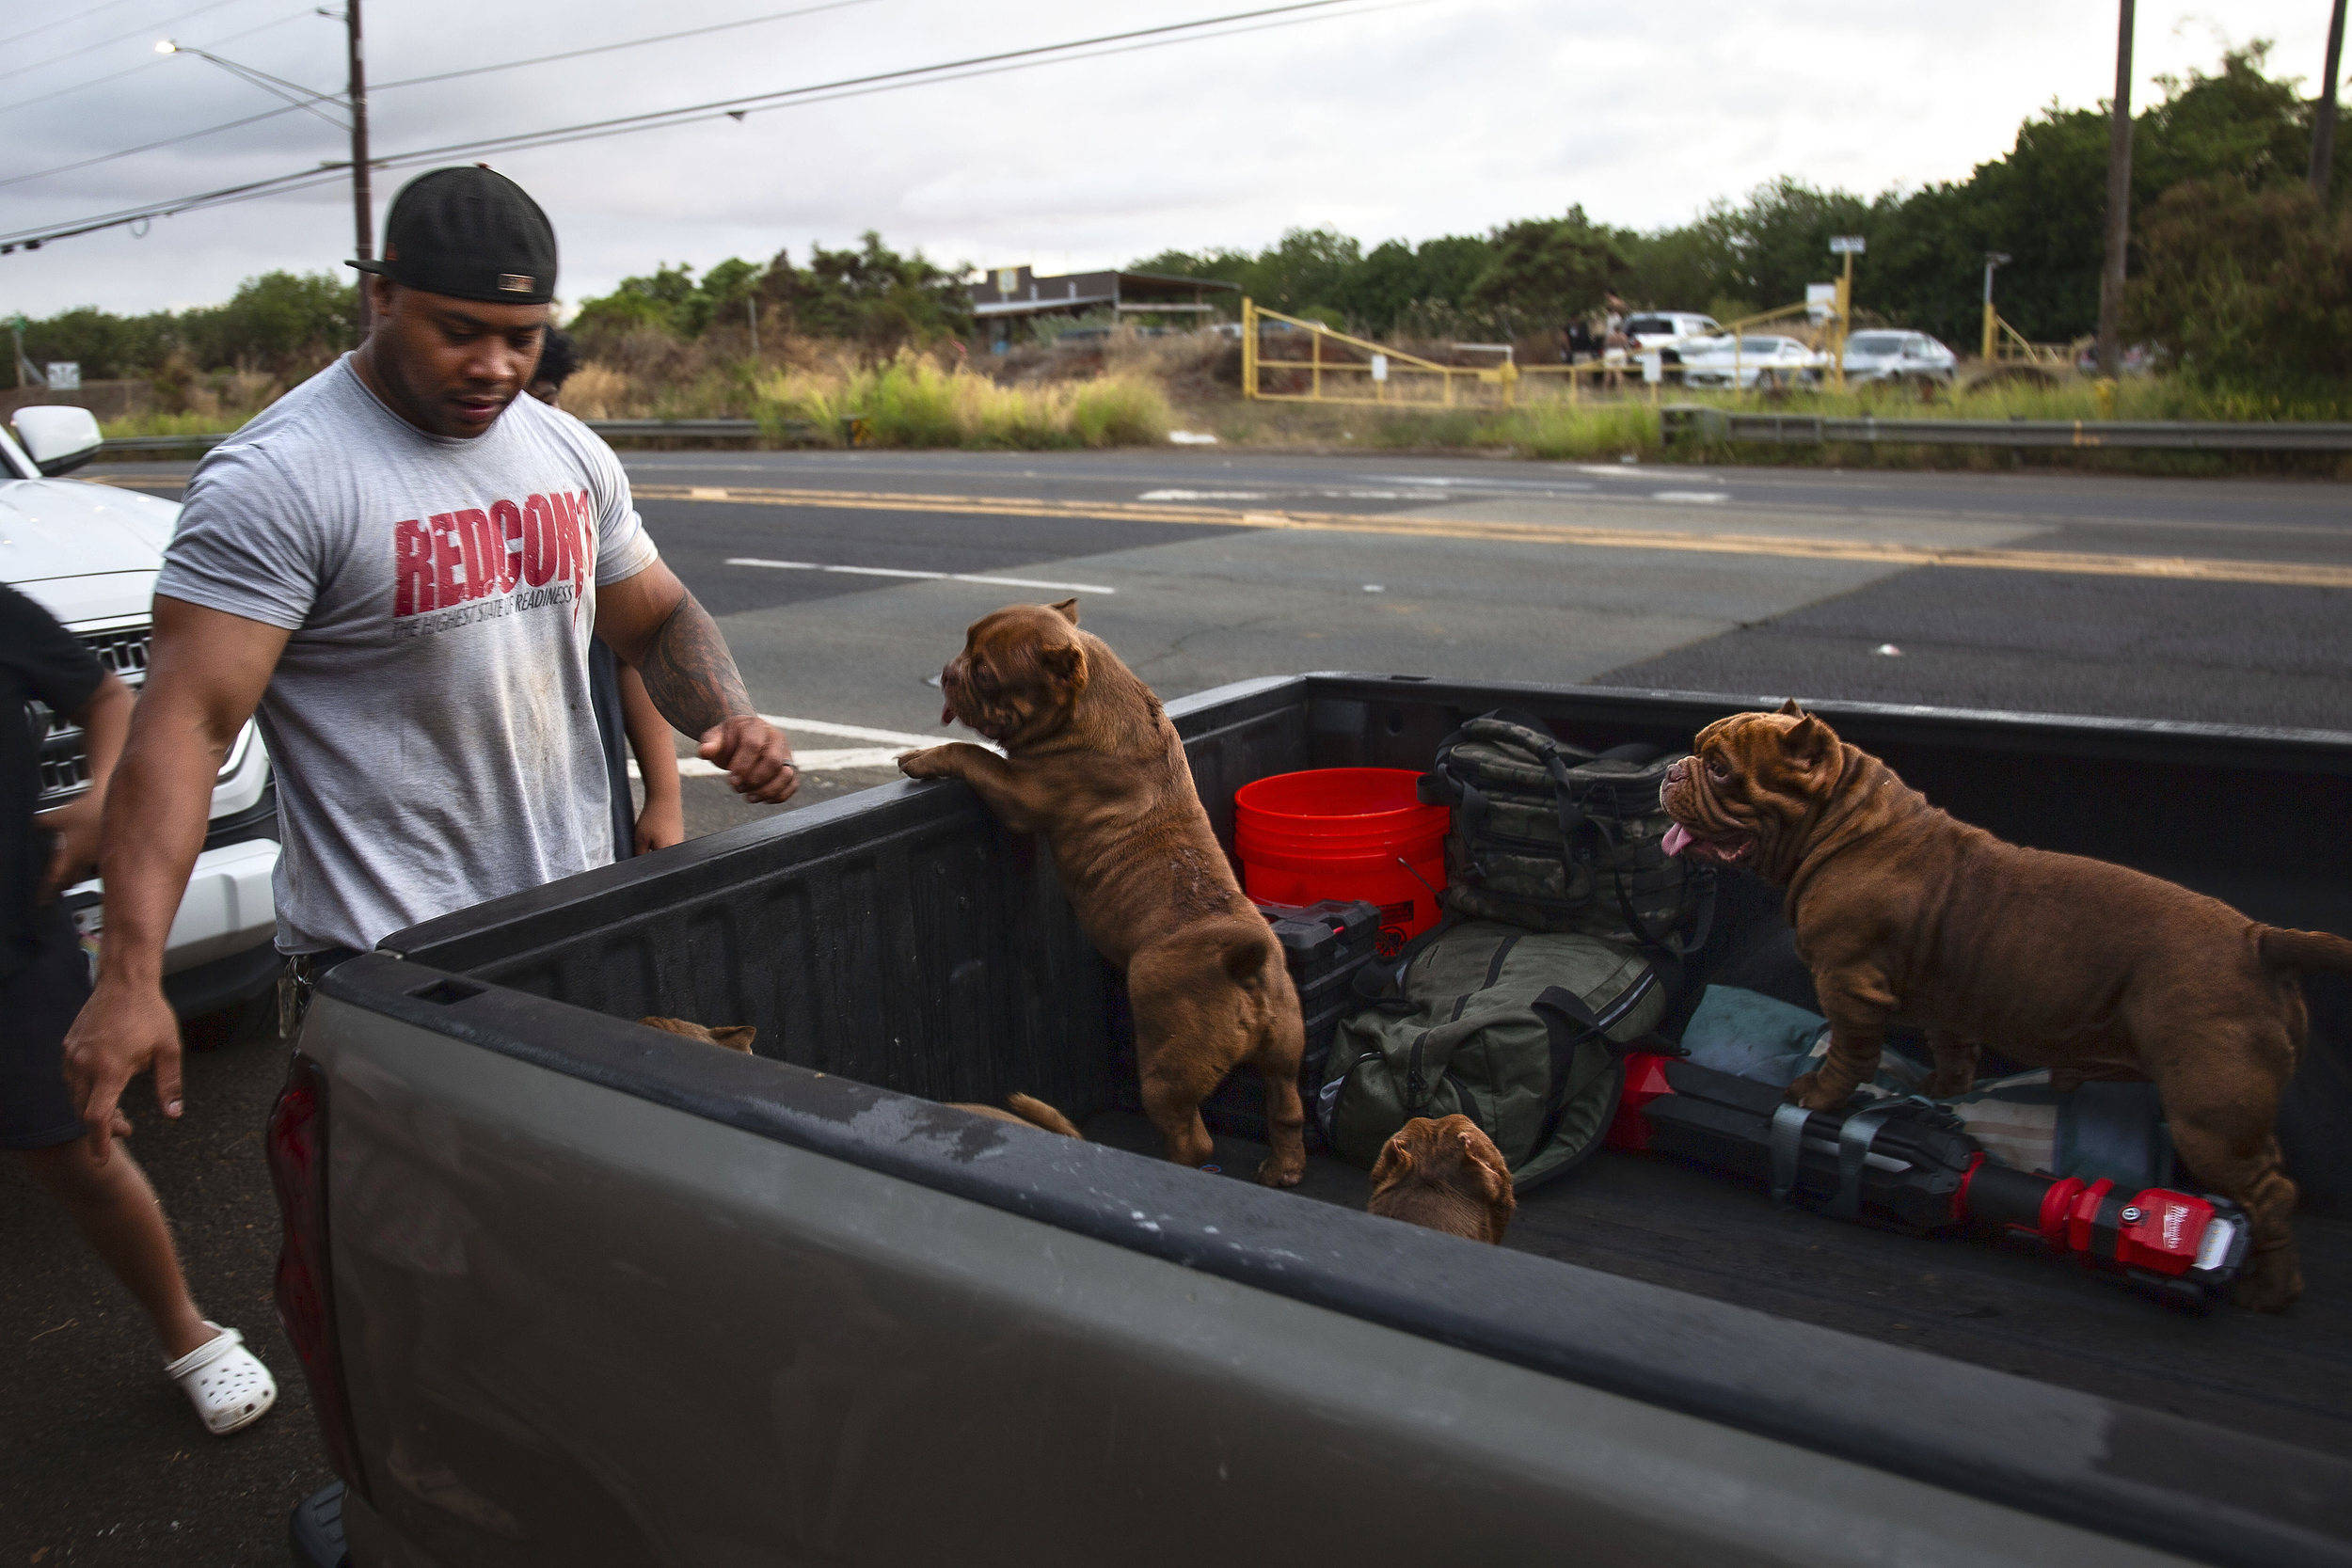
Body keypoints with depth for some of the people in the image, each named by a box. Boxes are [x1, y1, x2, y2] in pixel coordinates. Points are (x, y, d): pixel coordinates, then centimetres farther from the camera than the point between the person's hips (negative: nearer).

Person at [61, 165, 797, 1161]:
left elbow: (659, 619, 18)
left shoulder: (572, 454, 8)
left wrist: (728, 717, -4)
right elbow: (185, 723, -19)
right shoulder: (276, 479, -14)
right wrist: (129, 976, -28)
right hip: (383, 970, -6)